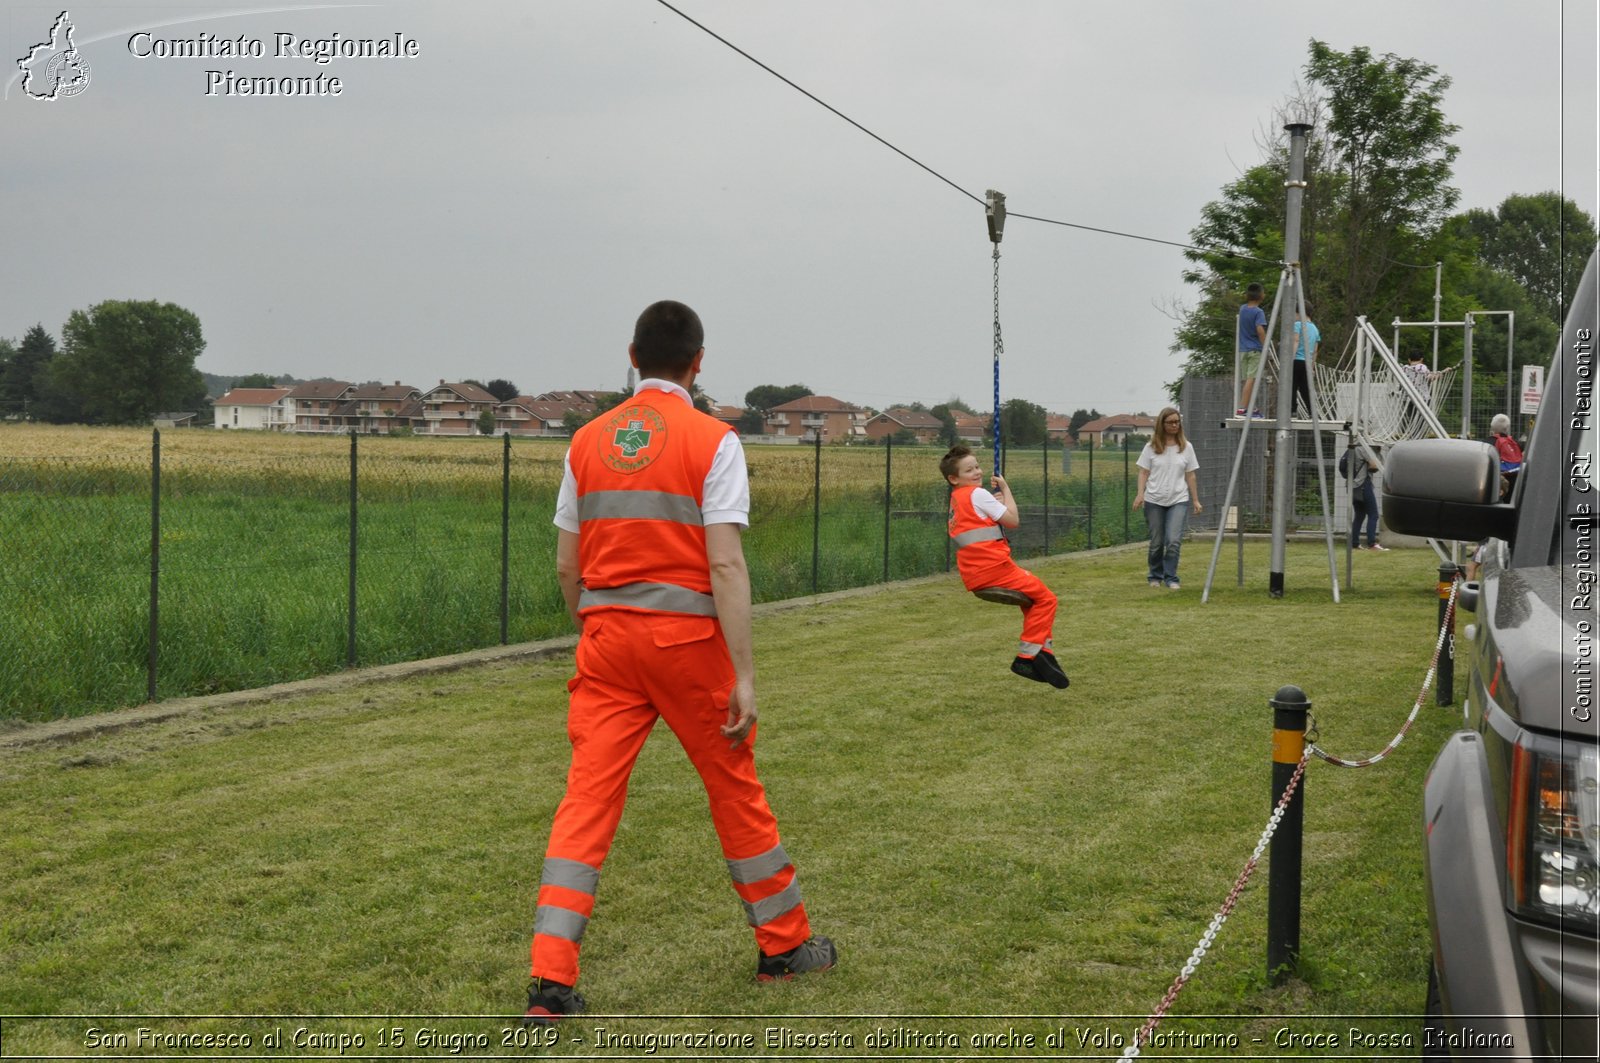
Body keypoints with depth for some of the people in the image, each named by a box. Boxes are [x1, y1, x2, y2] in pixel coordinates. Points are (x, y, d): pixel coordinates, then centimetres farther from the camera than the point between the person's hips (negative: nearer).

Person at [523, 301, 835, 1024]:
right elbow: (724, 565, -13)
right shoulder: (712, 441, -6)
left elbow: (566, 566, 8)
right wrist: (743, 673, -12)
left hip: (607, 637, 3)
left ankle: (551, 979, -7)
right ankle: (785, 944, 28)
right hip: (687, 637, -3)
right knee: (735, 789, 13)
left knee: (587, 797, 1)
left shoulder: (588, 441, 6)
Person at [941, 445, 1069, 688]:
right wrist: (1005, 489, 3)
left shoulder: (957, 498, 19)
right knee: (1045, 598, -2)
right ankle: (1028, 657, -5)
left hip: (974, 575, 10)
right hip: (992, 568, -10)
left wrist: (997, 498, 6)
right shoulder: (977, 494, -9)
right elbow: (1013, 520, -8)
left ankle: (1042, 654, 19)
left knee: (1032, 594, 24)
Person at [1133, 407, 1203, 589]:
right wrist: (1140, 493, -11)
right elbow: (1144, 472, 2)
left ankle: (1170, 578, -4)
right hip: (1154, 501, 0)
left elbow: (1190, 475, 8)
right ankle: (1155, 576, 24)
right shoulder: (1151, 447, 2)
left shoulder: (1186, 447, 5)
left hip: (1179, 501, 0)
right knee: (1156, 543, 6)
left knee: (1174, 541, -14)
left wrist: (1195, 500, 7)